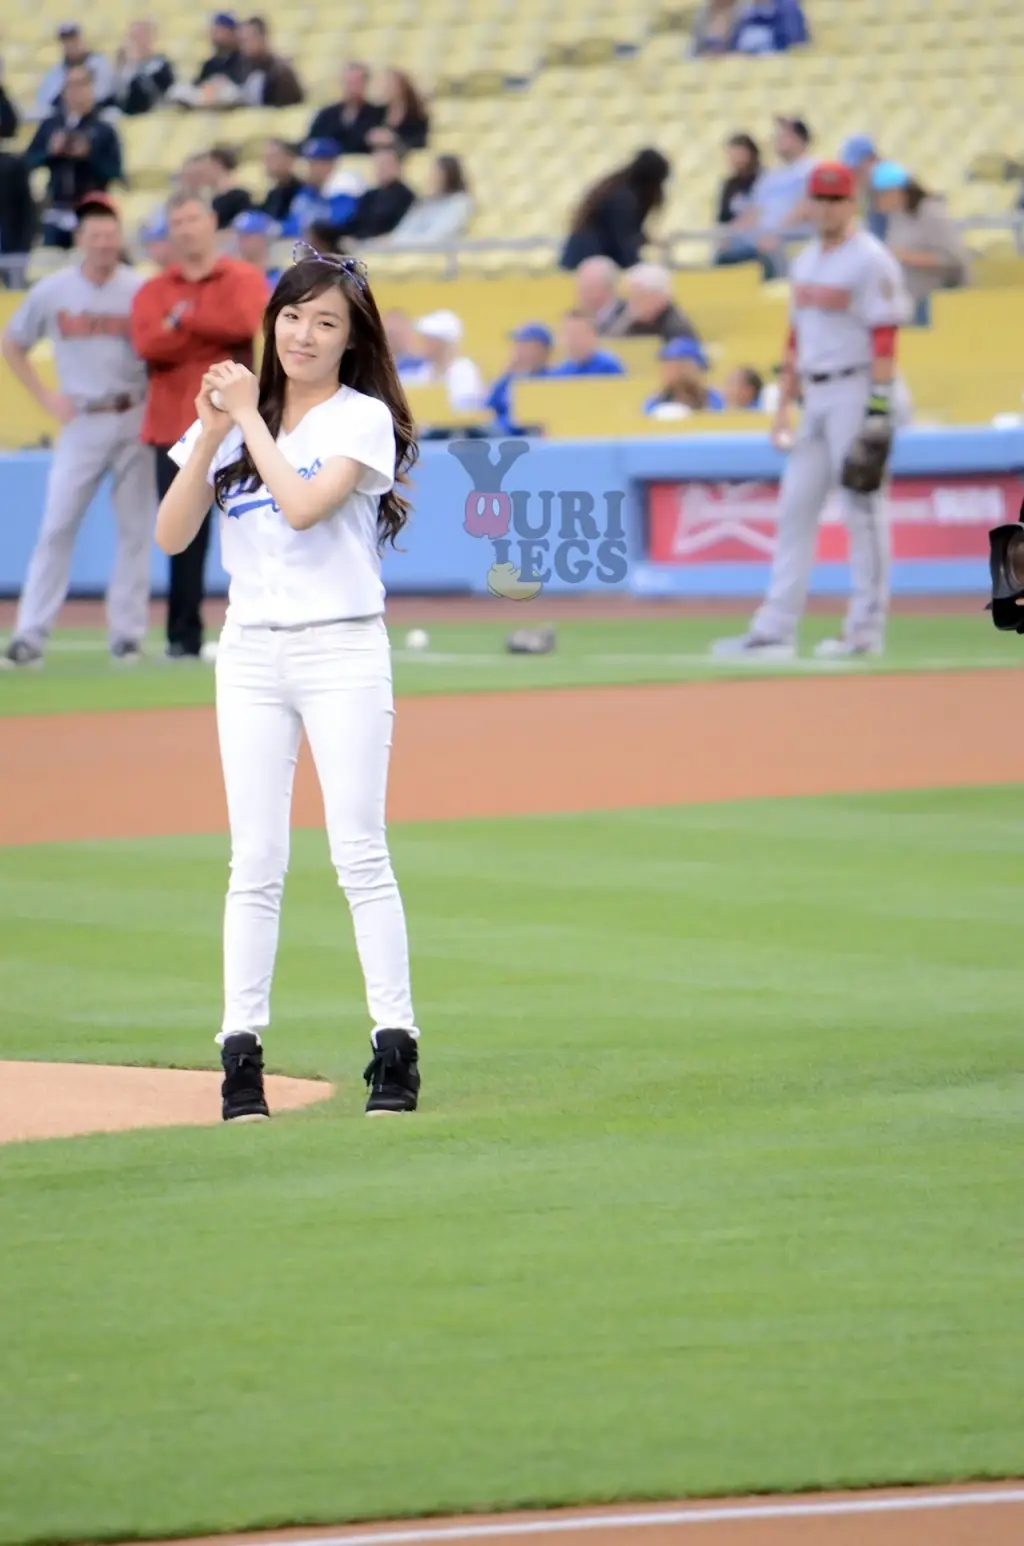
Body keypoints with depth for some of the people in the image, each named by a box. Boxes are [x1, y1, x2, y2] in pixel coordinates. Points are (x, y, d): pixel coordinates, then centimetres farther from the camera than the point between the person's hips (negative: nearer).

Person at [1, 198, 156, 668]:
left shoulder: (141, 291, -2)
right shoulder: (51, 292, 1)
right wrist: (46, 397, 3)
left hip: (133, 420, 0)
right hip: (80, 423, 0)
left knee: (135, 529, 2)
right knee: (56, 526, -5)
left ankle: (126, 633, 9)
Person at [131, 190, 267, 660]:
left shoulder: (245, 280, 6)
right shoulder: (153, 291, 11)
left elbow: (247, 321, -15)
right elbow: (149, 344, -8)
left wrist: (183, 318, -7)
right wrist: (216, 331, -11)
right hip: (175, 427, 2)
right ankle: (183, 636, 3)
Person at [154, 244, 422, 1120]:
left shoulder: (365, 420, -2)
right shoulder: (234, 418, 11)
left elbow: (303, 506, -18)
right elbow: (172, 536, 2)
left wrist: (252, 419, -10)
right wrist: (210, 433, -7)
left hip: (343, 652, -4)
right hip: (251, 653, 4)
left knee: (360, 856, -6)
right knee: (256, 861, 1)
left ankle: (396, 1042, -3)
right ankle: (242, 1049, 0)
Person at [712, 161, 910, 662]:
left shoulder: (870, 261, -10)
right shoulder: (806, 261, 15)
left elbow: (884, 340, -15)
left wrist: (879, 408, -21)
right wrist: (784, 403, 16)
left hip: (856, 391, -8)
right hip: (815, 396, 8)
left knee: (862, 509, -4)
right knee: (795, 508, 5)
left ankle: (866, 629, 1)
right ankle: (774, 630, 5)